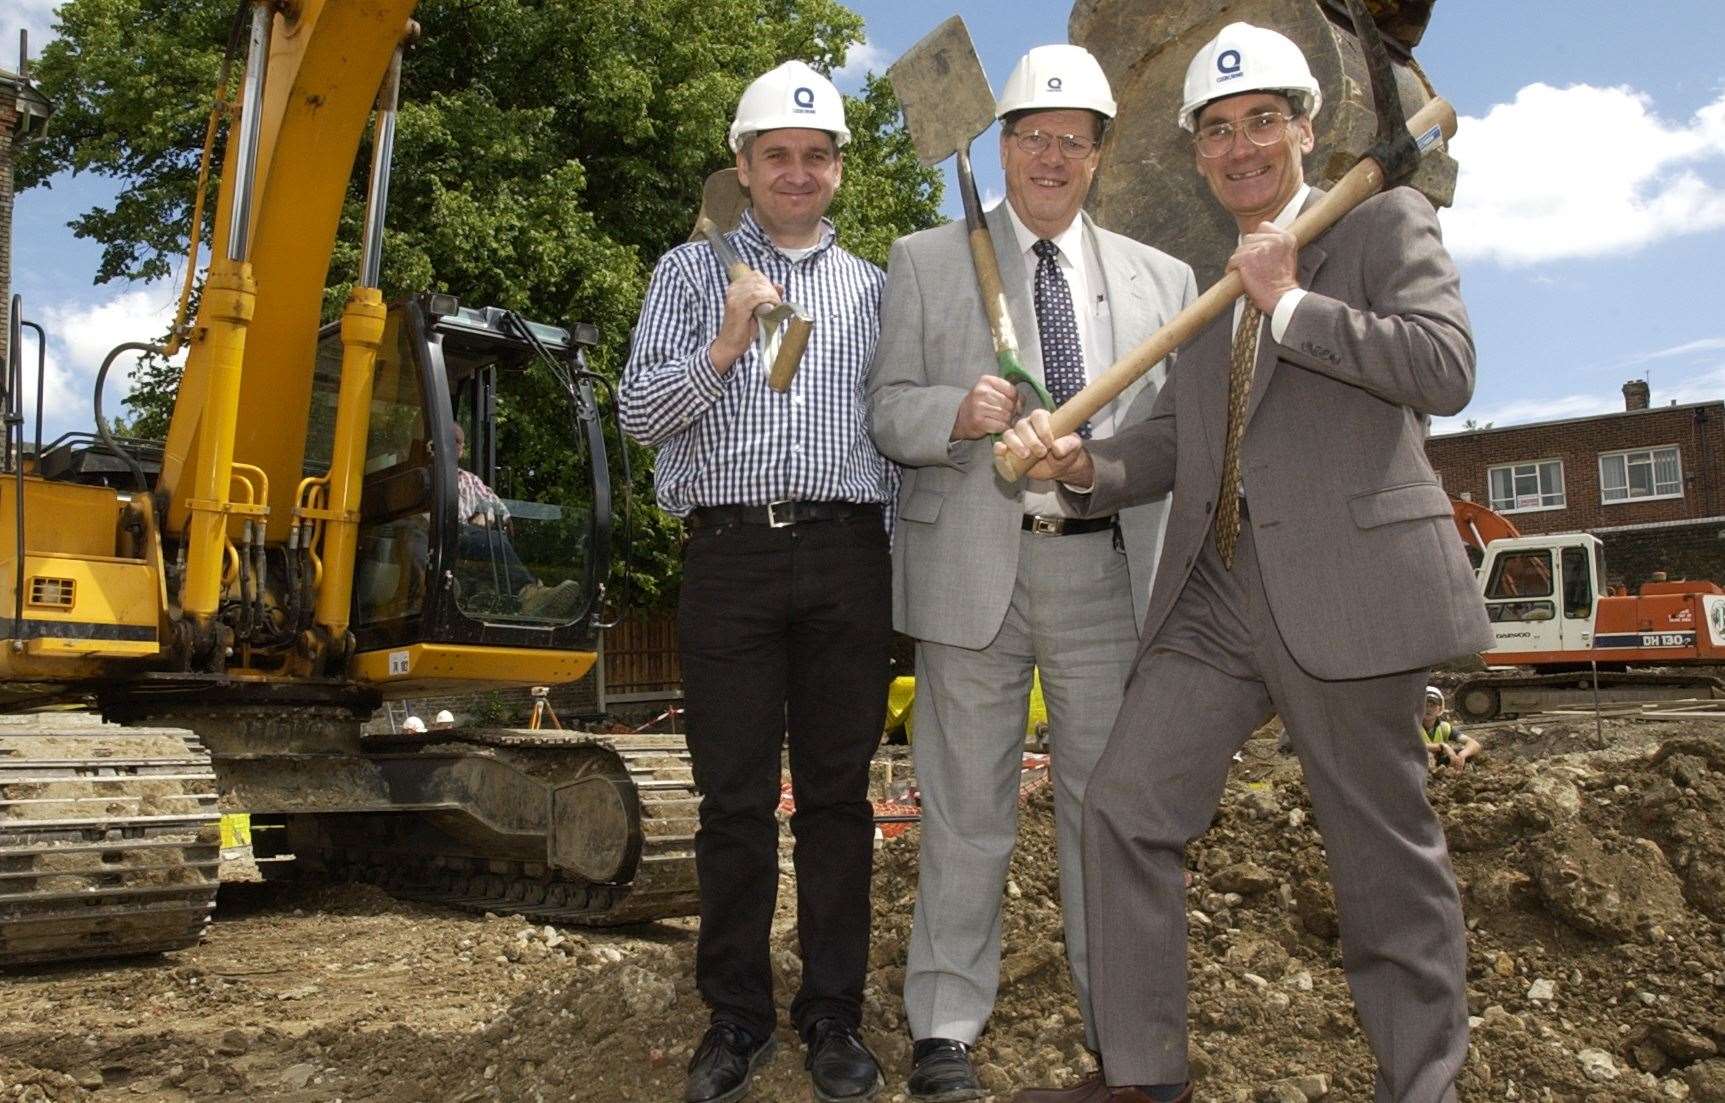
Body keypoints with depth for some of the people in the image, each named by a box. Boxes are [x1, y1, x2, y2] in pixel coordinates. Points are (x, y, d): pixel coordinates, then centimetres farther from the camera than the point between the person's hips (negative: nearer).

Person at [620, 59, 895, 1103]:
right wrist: (724, 345, -15)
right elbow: (640, 412, 2)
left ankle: (835, 1013, 17)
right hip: (731, 553, -1)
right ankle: (738, 1016, 17)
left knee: (838, 790, 5)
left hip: (848, 555, 2)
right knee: (736, 798, 3)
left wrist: (903, 555, 7)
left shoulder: (876, 288, 17)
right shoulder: (692, 271, 11)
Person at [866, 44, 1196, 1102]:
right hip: (971, 564, -1)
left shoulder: (1159, 279, 13)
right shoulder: (925, 262, 7)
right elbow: (888, 412, 3)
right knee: (966, 808, 5)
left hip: (1107, 566, 2)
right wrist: (955, 411, -20)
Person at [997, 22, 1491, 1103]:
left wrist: (1290, 303, -10)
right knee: (1125, 807, 1)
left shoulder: (1386, 222, 4)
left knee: (1385, 851, 4)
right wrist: (1084, 463, -2)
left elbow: (1445, 370, -12)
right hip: (1214, 596, 6)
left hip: (1346, 587, -6)